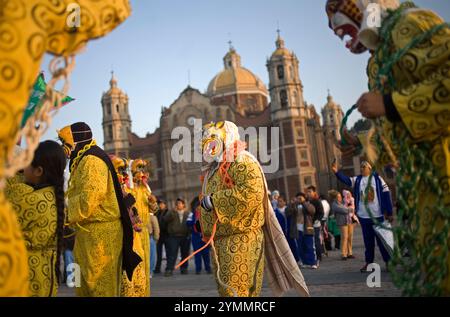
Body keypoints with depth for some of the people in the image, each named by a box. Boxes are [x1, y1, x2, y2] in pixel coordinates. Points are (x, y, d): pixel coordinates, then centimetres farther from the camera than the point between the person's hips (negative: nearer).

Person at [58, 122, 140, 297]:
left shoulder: (92, 161, -13)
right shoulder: (83, 161, 21)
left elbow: (89, 199, -22)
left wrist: (66, 215, -10)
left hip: (100, 232, -11)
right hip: (89, 231, 11)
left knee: (100, 285, -6)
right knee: (84, 286, 14)